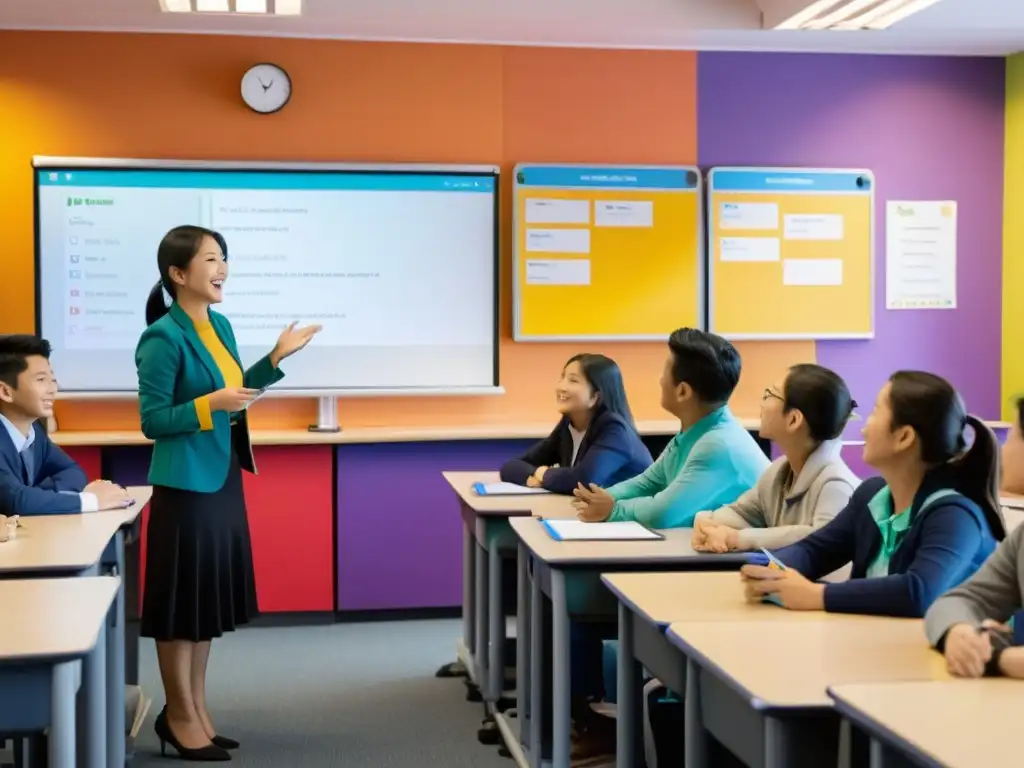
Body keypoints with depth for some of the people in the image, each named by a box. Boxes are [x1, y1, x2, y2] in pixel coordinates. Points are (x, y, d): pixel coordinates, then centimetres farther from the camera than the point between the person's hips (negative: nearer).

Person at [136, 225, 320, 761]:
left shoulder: (220, 326, 8)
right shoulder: (162, 337, -16)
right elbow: (153, 421, -16)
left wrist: (278, 357, 13)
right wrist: (212, 404, -28)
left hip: (223, 479, 9)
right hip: (185, 485, -9)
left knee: (210, 598, 14)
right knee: (183, 600, 1)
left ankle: (197, 710, 25)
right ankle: (179, 717, 14)